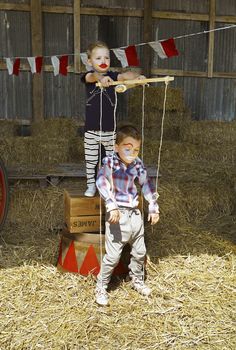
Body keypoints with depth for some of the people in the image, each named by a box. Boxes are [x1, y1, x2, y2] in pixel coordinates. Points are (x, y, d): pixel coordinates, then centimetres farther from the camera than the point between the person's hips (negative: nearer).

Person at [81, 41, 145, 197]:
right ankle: (91, 184, 25)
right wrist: (101, 78, -53)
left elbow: (124, 75, -20)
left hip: (110, 128, 1)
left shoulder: (112, 76, 1)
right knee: (91, 159, 9)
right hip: (92, 128, -1)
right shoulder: (89, 76, -3)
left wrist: (137, 76, -43)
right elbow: (92, 76, -28)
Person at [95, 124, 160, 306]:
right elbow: (101, 181, -31)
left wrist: (154, 207, 15)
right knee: (113, 255, -2)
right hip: (118, 215, -6)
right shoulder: (110, 162, -14)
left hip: (135, 214, 6)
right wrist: (111, 206, -40)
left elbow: (147, 184, 14)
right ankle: (101, 288, 19)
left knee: (140, 252, 18)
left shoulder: (137, 164, 1)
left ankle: (137, 280, 43)